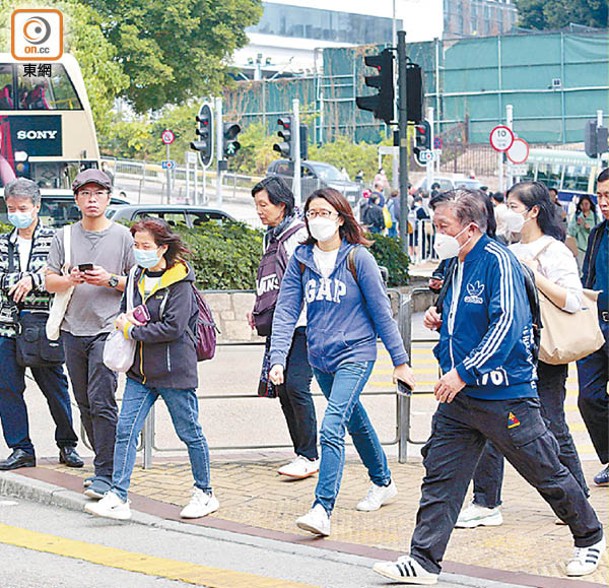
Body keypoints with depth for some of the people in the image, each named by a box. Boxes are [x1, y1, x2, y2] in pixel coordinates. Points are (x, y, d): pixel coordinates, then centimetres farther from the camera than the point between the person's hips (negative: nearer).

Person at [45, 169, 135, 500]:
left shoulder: (122, 236, 3)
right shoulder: (64, 237, 11)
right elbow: (50, 282, 10)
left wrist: (110, 280, -12)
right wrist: (71, 280, -10)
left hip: (108, 329, -4)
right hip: (73, 331, 4)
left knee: (102, 402, -12)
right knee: (85, 404, 9)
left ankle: (105, 475, -11)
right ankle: (107, 464, 21)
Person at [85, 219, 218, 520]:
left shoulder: (179, 283, -12)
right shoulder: (136, 278, 10)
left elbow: (174, 327, -19)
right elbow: (124, 312, 23)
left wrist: (132, 331, -14)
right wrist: (124, 321, -1)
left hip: (174, 371, -7)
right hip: (140, 371, 7)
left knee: (189, 432, 6)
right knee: (125, 430, -4)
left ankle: (205, 494, 21)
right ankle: (118, 498, -5)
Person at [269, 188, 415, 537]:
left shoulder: (358, 258, -9)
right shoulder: (301, 259, 2)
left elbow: (381, 311, -6)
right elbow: (286, 311, -2)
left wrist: (400, 361, -4)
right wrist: (278, 358, -13)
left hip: (355, 353, -6)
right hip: (320, 357, 6)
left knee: (331, 429, -18)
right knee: (355, 422, 22)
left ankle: (323, 510, -21)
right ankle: (383, 483, 42)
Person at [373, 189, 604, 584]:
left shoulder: (498, 261, -16)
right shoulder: (458, 266, 13)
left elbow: (507, 324, -24)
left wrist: (463, 373, -25)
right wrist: (441, 321, 6)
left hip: (504, 396, -8)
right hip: (459, 396, 8)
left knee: (545, 471, 6)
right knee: (440, 475, 1)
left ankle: (590, 539, 26)